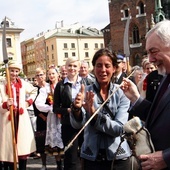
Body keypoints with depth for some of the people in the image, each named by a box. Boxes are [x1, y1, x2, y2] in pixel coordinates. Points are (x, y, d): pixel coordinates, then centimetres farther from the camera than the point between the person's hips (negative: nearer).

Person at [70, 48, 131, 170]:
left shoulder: (122, 93, -5)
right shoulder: (86, 92, -4)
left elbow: (120, 128, -14)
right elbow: (77, 124, -16)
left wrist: (94, 114, -27)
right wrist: (76, 109, -36)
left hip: (118, 157, 0)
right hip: (91, 157, 0)